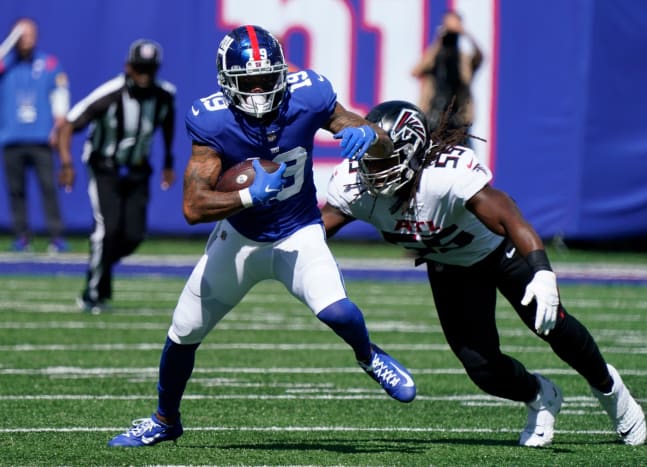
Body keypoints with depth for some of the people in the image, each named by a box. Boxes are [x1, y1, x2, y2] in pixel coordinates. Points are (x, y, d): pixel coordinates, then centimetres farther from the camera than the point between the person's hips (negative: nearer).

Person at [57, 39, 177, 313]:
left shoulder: (164, 95, -10)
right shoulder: (109, 95, -24)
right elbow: (69, 124, -21)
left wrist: (169, 162, 20)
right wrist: (66, 162, -34)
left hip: (137, 174, 4)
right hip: (105, 170, -4)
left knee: (134, 235, -4)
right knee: (108, 227, -19)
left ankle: (100, 263, 27)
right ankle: (92, 295, -8)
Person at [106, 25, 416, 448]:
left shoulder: (309, 98, -22)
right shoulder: (213, 122, -25)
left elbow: (385, 148, -12)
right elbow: (194, 207, -28)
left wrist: (367, 136, -35)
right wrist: (250, 195, -43)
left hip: (298, 235, -1)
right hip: (240, 235, 1)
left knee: (336, 312, -27)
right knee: (183, 334, 8)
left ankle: (369, 357, 9)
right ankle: (165, 421, 37)